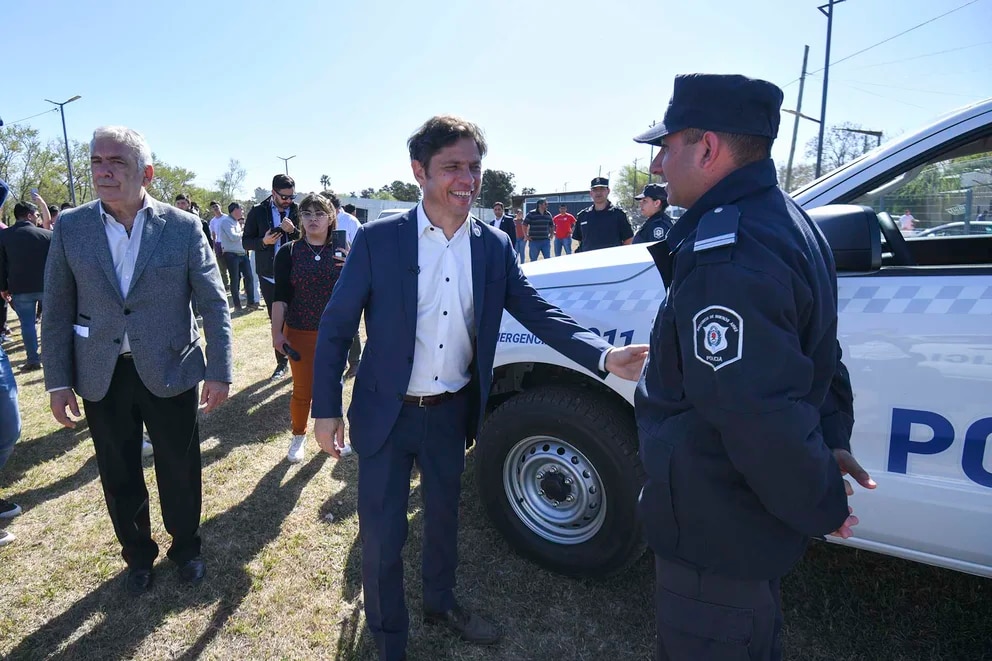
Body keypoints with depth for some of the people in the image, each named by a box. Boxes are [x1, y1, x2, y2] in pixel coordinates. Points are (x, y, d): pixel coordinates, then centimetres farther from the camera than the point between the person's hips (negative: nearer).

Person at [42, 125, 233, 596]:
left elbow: (214, 305, -5)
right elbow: (57, 311, 3)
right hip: (101, 378, 2)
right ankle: (138, 555, 39)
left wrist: (219, 373, -9)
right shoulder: (70, 227, -1)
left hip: (170, 373, -2)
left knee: (180, 473, 12)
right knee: (119, 478, 15)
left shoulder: (183, 227, -7)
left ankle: (186, 548, 37)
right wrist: (57, 381, 0)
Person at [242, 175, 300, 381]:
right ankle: (282, 363, 22)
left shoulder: (298, 211, -2)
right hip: (269, 277, 1)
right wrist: (263, 241, -14)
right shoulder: (258, 212, 0)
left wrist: (293, 231, -21)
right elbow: (246, 241, 4)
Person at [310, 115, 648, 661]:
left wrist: (605, 356, -19)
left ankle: (440, 602, 51)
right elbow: (335, 326, -9)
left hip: (451, 412, 4)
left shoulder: (494, 247, -4)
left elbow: (538, 312, -5)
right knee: (381, 534, 9)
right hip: (387, 414, -3)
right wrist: (325, 409, -9)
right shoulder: (377, 240, -14)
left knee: (444, 516, 24)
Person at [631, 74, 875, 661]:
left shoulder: (725, 257, -30)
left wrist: (823, 507, -16)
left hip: (715, 534, -9)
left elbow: (760, 416, -32)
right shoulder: (785, 222, 5)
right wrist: (833, 438, 9)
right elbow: (817, 353, 13)